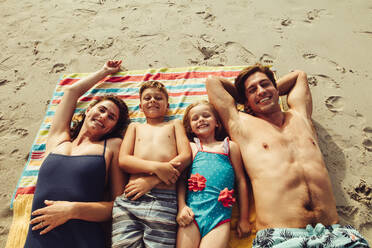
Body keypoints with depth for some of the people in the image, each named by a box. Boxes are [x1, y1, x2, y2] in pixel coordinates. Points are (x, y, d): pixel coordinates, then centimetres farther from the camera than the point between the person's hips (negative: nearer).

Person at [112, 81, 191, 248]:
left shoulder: (174, 124, 22)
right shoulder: (135, 127, 25)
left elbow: (186, 156, 6)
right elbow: (123, 160, 10)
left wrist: (152, 180, -7)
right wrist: (157, 167, -10)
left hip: (165, 200, -1)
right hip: (130, 199, 1)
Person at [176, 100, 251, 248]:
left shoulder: (230, 146, 13)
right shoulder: (191, 147, 13)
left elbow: (241, 180, 13)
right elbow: (180, 178, 9)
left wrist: (244, 219, 13)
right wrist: (181, 207, -4)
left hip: (220, 216, 0)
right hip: (192, 213, 1)